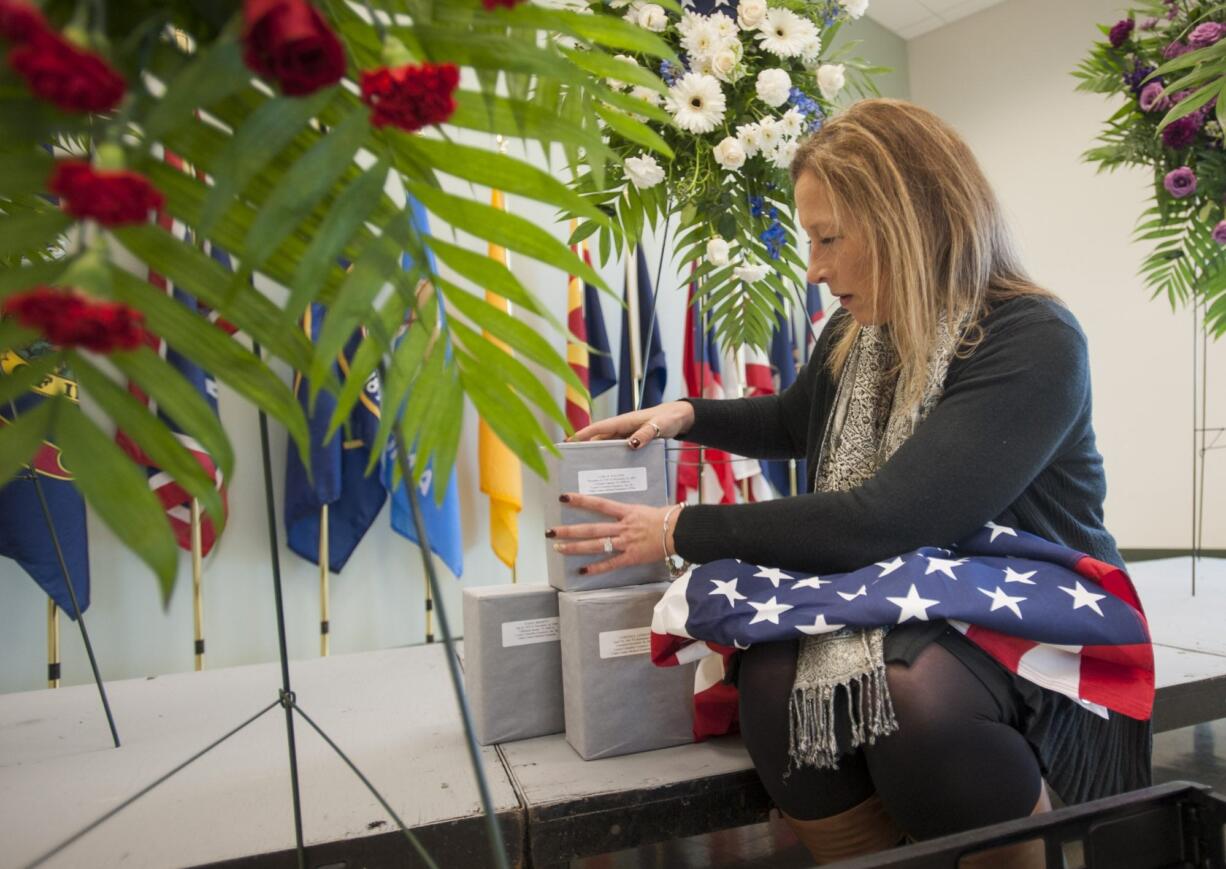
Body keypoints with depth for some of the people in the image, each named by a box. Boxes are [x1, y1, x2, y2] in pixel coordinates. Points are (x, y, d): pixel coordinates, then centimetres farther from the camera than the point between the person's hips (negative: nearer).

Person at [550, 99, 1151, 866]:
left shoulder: (1032, 344, -21)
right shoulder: (854, 334, 2)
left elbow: (884, 522, -31)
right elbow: (794, 422, 25)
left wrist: (682, 531, -23)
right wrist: (687, 415, 6)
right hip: (903, 620, 5)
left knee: (915, 694, -35)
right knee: (775, 675, -25)